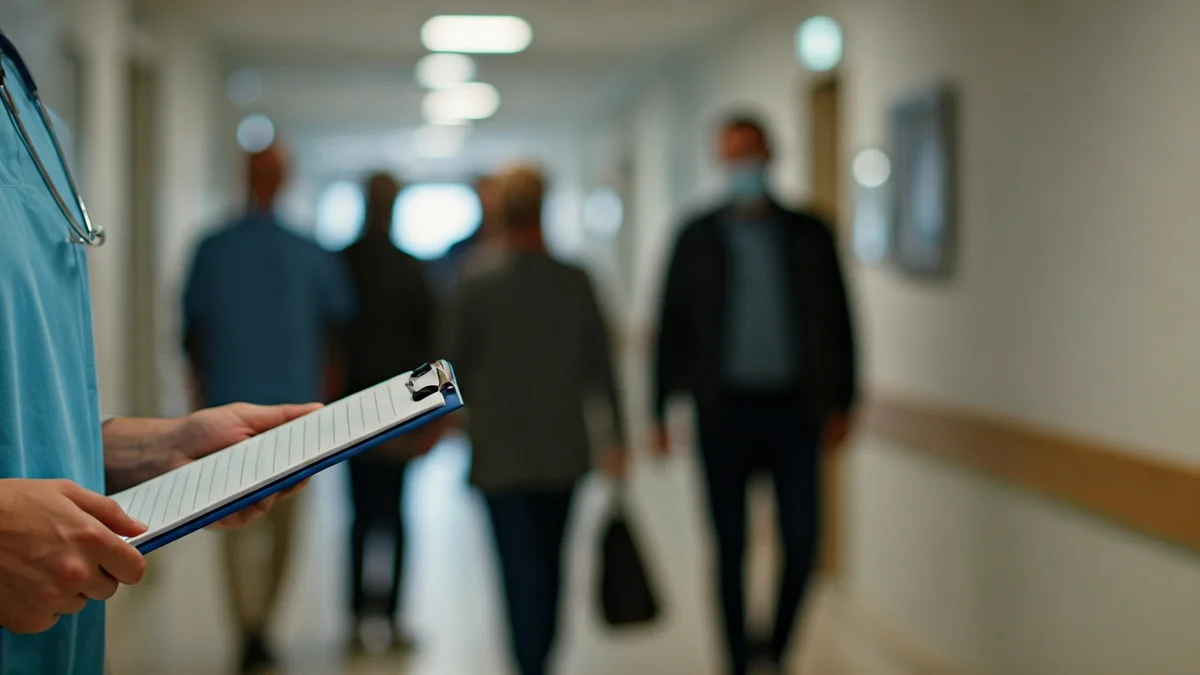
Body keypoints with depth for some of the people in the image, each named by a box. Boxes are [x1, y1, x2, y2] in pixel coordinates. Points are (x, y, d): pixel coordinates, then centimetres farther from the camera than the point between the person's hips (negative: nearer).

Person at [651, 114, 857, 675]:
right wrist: (661, 412, 1)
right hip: (725, 413, 0)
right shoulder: (697, 238, 4)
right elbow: (671, 328, 6)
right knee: (730, 548, 5)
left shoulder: (809, 235, 6)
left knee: (802, 543, -3)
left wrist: (840, 403, 2)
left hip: (793, 412, 0)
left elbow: (838, 323, 8)